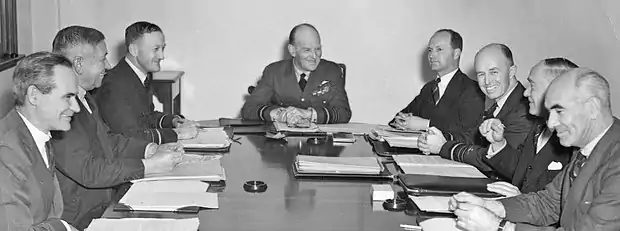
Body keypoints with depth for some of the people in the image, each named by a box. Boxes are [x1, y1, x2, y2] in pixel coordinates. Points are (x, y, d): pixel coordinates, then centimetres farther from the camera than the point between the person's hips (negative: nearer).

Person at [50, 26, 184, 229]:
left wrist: (152, 149, 5)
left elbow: (108, 140, 19)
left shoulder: (83, 98, 10)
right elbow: (88, 171, -24)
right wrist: (148, 166, -19)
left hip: (106, 204, 9)